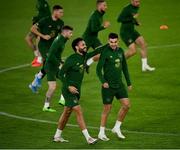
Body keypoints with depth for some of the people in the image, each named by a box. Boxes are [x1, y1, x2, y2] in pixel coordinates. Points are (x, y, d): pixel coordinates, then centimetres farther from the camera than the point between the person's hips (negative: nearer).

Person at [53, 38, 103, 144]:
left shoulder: (84, 57, 6)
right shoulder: (71, 59, -15)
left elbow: (96, 52, 18)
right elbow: (61, 74, -13)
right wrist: (69, 86, -20)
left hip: (76, 90, 8)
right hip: (69, 90, -8)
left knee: (67, 112, 14)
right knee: (79, 112, -11)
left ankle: (57, 136, 25)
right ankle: (88, 138, -14)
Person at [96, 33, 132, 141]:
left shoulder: (120, 51, 7)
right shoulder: (105, 52, -11)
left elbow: (124, 67, 17)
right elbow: (99, 69, -12)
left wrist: (129, 83, 17)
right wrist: (103, 81, -24)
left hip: (119, 84, 6)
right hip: (108, 85, -6)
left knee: (127, 105, -2)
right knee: (107, 109, 0)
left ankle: (117, 128, 13)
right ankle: (101, 133, 13)